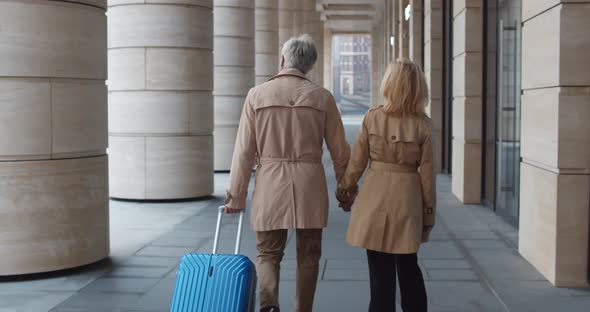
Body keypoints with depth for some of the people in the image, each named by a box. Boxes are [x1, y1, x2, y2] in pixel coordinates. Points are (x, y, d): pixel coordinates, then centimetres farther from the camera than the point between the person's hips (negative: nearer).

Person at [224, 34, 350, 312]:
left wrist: (236, 196, 5)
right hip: (310, 185, 1)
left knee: (268, 253, 10)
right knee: (308, 256, 13)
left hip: (270, 185, 0)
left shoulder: (257, 95, -1)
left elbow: (244, 151, -2)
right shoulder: (322, 97, 1)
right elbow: (340, 151, 4)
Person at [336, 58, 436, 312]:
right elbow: (427, 173, -3)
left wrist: (345, 193, 13)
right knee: (408, 267, 19)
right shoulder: (423, 124, -6)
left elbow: (356, 162, -3)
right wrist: (428, 214, 6)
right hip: (408, 199, 2)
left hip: (375, 197, -1)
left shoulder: (372, 117, -8)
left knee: (381, 270, 6)